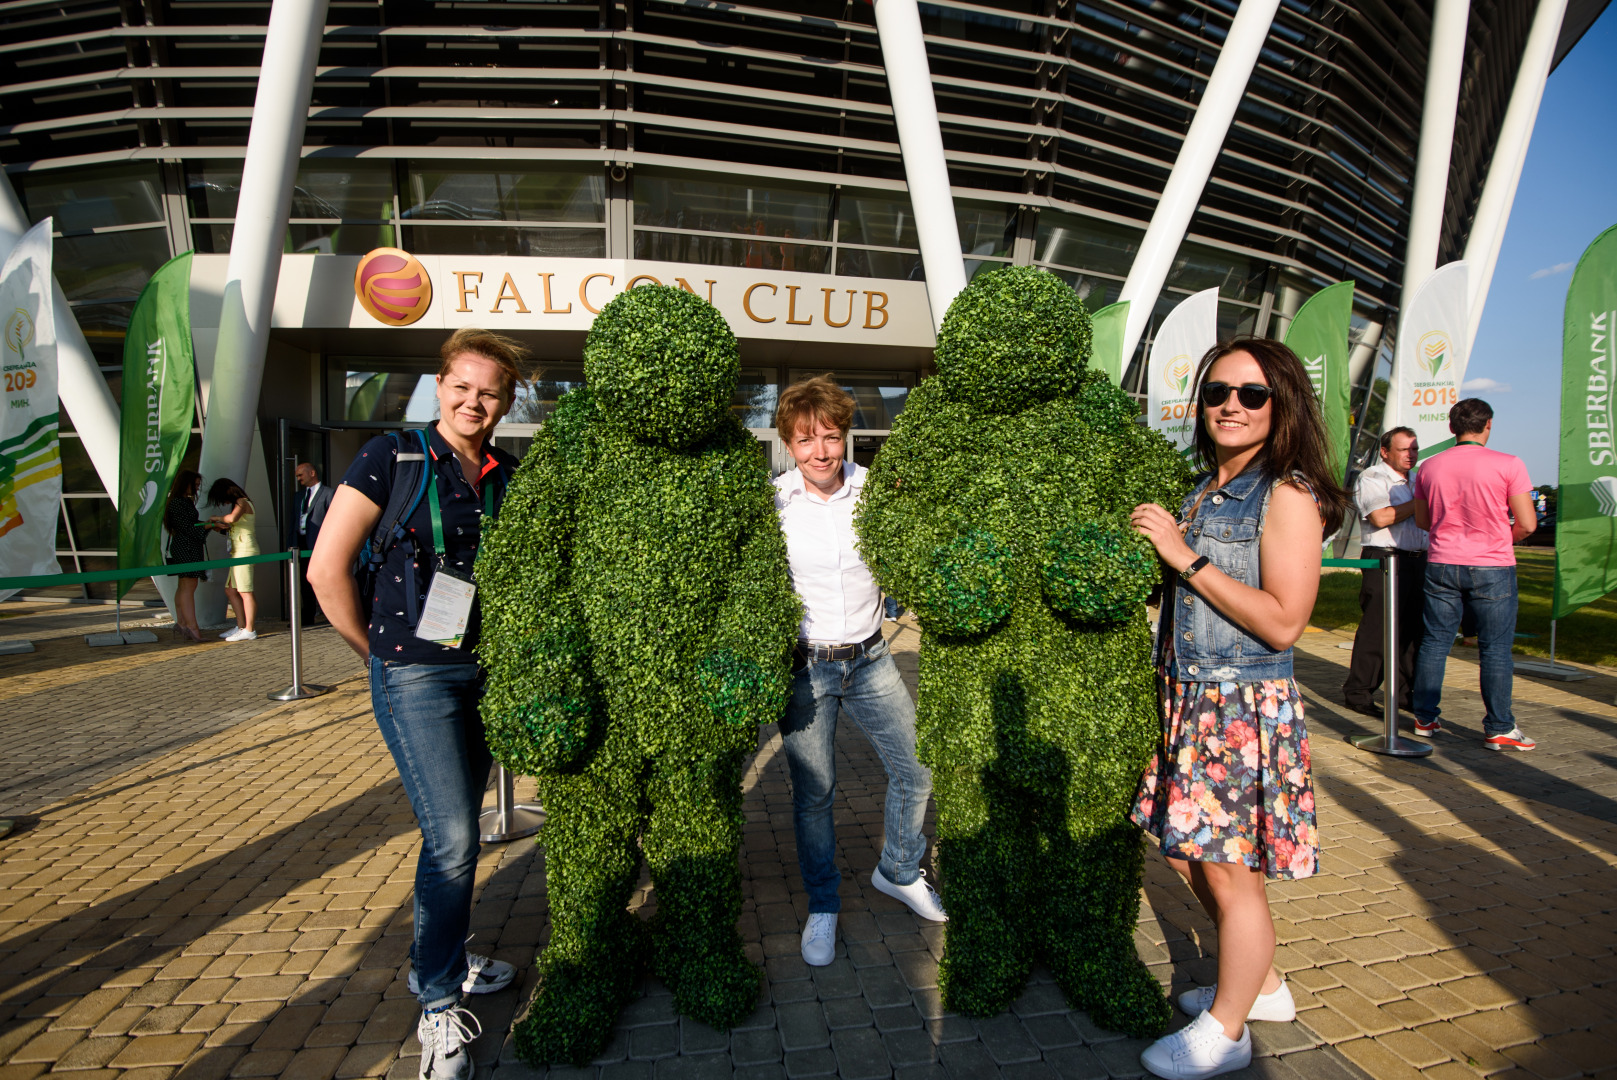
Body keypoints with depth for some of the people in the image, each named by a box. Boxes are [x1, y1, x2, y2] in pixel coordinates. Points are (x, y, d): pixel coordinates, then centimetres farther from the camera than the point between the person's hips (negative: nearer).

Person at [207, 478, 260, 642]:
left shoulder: (242, 502, -7)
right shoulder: (240, 504, 21)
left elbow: (232, 518, -26)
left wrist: (217, 518, -9)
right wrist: (220, 526, 6)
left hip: (245, 551, -10)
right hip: (238, 552, 10)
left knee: (245, 592, -10)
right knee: (230, 590, 12)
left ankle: (249, 631, -9)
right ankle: (241, 627, 14)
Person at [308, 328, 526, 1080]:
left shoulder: (509, 475, 4)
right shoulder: (394, 456, -9)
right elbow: (327, 569, -10)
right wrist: (377, 651, -3)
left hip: (485, 672, 5)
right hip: (415, 674, -5)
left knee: (459, 827, 17)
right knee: (451, 838, -7)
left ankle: (441, 958, 39)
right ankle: (438, 1004, 14)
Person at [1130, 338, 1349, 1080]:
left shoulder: (1287, 494, -13)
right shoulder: (1202, 490, 10)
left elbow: (1283, 623, -20)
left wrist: (1187, 558, -19)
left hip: (1245, 707, -8)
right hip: (1186, 697, 8)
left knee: (1230, 873, 5)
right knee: (1188, 856, 18)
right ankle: (1263, 987, 41)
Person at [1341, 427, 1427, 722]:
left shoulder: (1416, 480, 22)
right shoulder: (1372, 477, -4)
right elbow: (1381, 517, -19)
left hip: (1416, 560, 8)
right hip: (1384, 561, -8)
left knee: (1413, 629, 8)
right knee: (1375, 630, -7)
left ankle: (1405, 692, 17)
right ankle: (1357, 694, -1)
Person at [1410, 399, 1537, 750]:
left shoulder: (1429, 467, 3)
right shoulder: (1508, 465, -9)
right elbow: (1527, 524, -8)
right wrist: (1501, 538, 10)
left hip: (1442, 565, 4)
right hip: (1492, 568, -3)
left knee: (1435, 642, 10)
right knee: (1495, 649, 4)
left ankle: (1425, 718, 17)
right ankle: (1499, 729, 8)